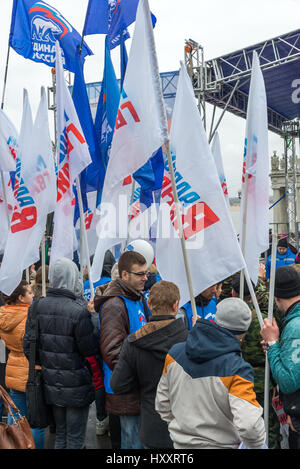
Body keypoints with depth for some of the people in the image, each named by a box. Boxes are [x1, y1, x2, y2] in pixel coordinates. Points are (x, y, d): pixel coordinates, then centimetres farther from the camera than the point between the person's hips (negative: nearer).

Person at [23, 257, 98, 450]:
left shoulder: (37, 307, -4)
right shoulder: (79, 311, -23)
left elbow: (28, 345, 2)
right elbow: (91, 349, -16)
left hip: (51, 384, 6)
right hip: (76, 386, -6)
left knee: (60, 434, 22)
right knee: (75, 438, 10)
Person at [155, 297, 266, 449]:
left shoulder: (175, 352, -7)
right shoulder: (237, 369, -24)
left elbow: (162, 403, 4)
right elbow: (249, 426, -29)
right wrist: (256, 444, -8)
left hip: (180, 442, 5)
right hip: (218, 444, -4)